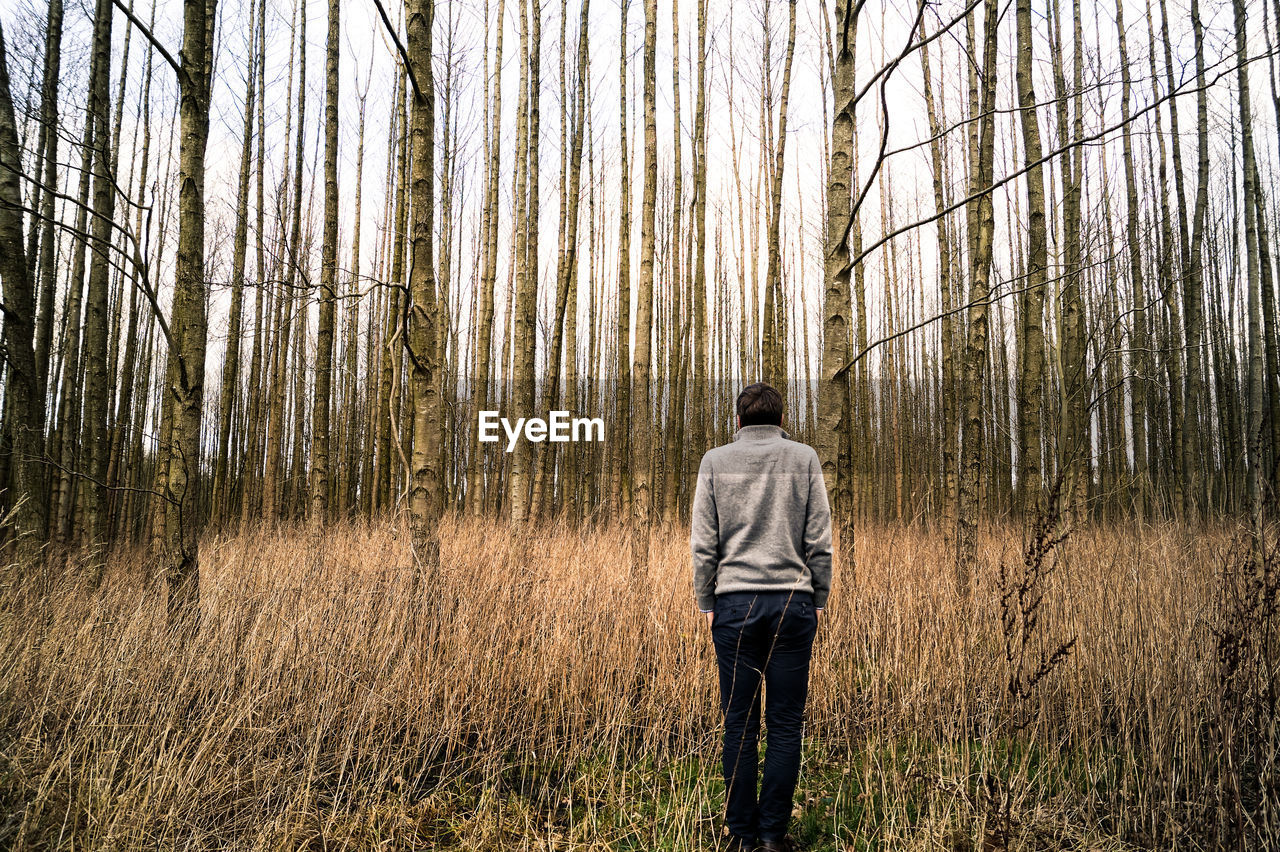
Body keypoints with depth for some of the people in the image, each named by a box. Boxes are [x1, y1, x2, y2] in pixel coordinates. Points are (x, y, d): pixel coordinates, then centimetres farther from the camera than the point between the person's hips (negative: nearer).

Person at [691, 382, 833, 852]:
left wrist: (707, 603, 9)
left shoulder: (716, 461, 5)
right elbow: (820, 540, 3)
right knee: (786, 724, 5)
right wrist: (818, 600, 11)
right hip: (792, 601, 0)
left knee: (740, 723, 6)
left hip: (735, 602, 1)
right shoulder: (804, 458, 5)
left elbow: (703, 543, 2)